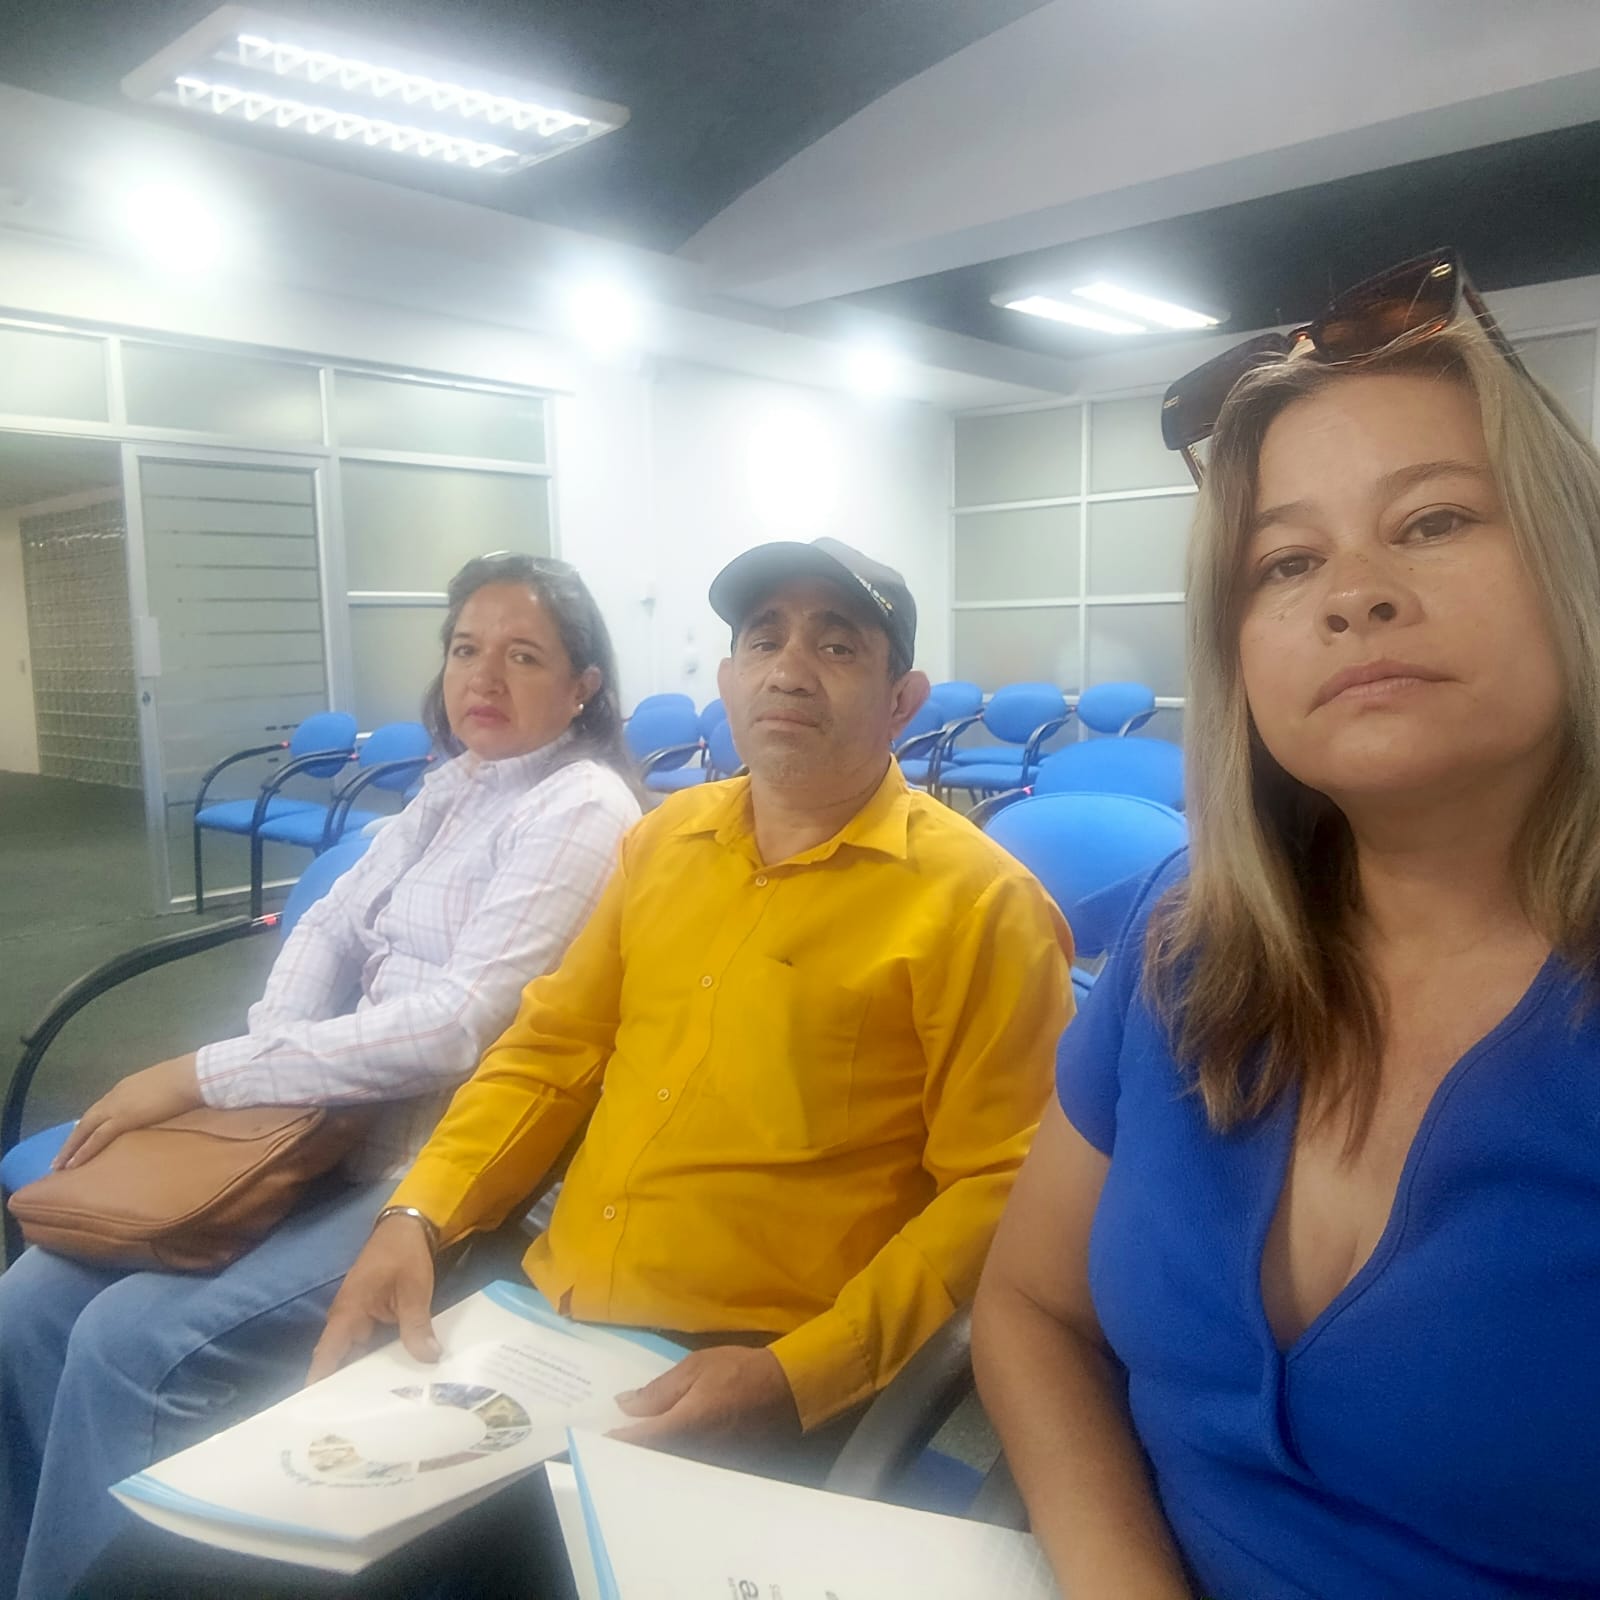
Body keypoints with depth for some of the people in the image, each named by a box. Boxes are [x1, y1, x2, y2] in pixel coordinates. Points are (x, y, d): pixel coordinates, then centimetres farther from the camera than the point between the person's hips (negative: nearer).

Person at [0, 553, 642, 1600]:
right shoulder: (454, 786, 13)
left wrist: (205, 1072, -18)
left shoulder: (581, 810, -14)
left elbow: (456, 1023, -22)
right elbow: (331, 928, 12)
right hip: (334, 1133, 8)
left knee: (132, 1340, -19)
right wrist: (271, 1074, -7)